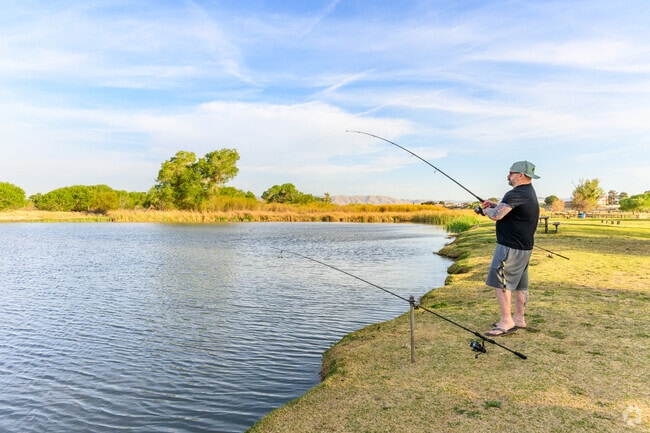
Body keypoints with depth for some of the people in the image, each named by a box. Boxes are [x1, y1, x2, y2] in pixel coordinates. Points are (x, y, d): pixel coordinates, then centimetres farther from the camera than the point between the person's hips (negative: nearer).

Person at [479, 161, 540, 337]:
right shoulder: (529, 192, 14)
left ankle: (506, 322, -3)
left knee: (500, 282, -6)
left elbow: (496, 216, -24)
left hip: (511, 246, -11)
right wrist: (495, 205, 16)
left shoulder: (516, 194, -20)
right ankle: (519, 318, 24)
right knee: (519, 283, 15)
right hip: (524, 247, 11)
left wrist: (488, 210, -3)